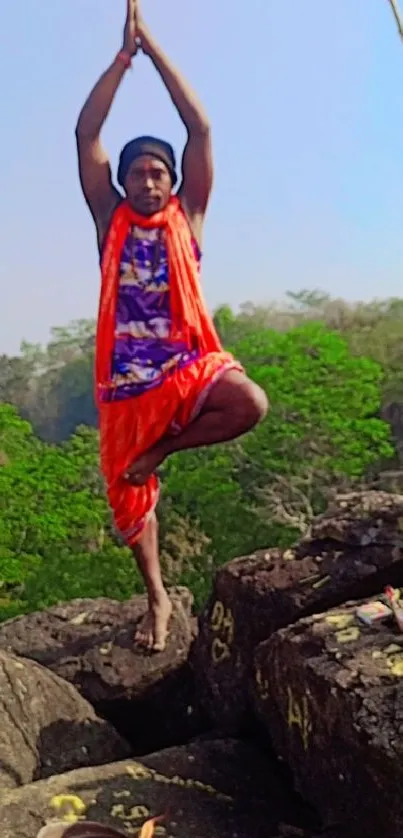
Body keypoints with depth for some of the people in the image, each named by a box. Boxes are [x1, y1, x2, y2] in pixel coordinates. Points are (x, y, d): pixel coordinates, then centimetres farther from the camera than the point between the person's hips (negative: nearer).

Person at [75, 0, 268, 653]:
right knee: (129, 496, 7)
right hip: (127, 378, 1)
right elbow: (85, 133, 0)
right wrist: (124, 53, 0)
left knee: (249, 404, -31)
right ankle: (158, 597, 29)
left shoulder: (186, 218, 5)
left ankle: (163, 449, -5)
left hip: (189, 366, -1)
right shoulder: (110, 219, 6)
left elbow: (201, 130, -1)